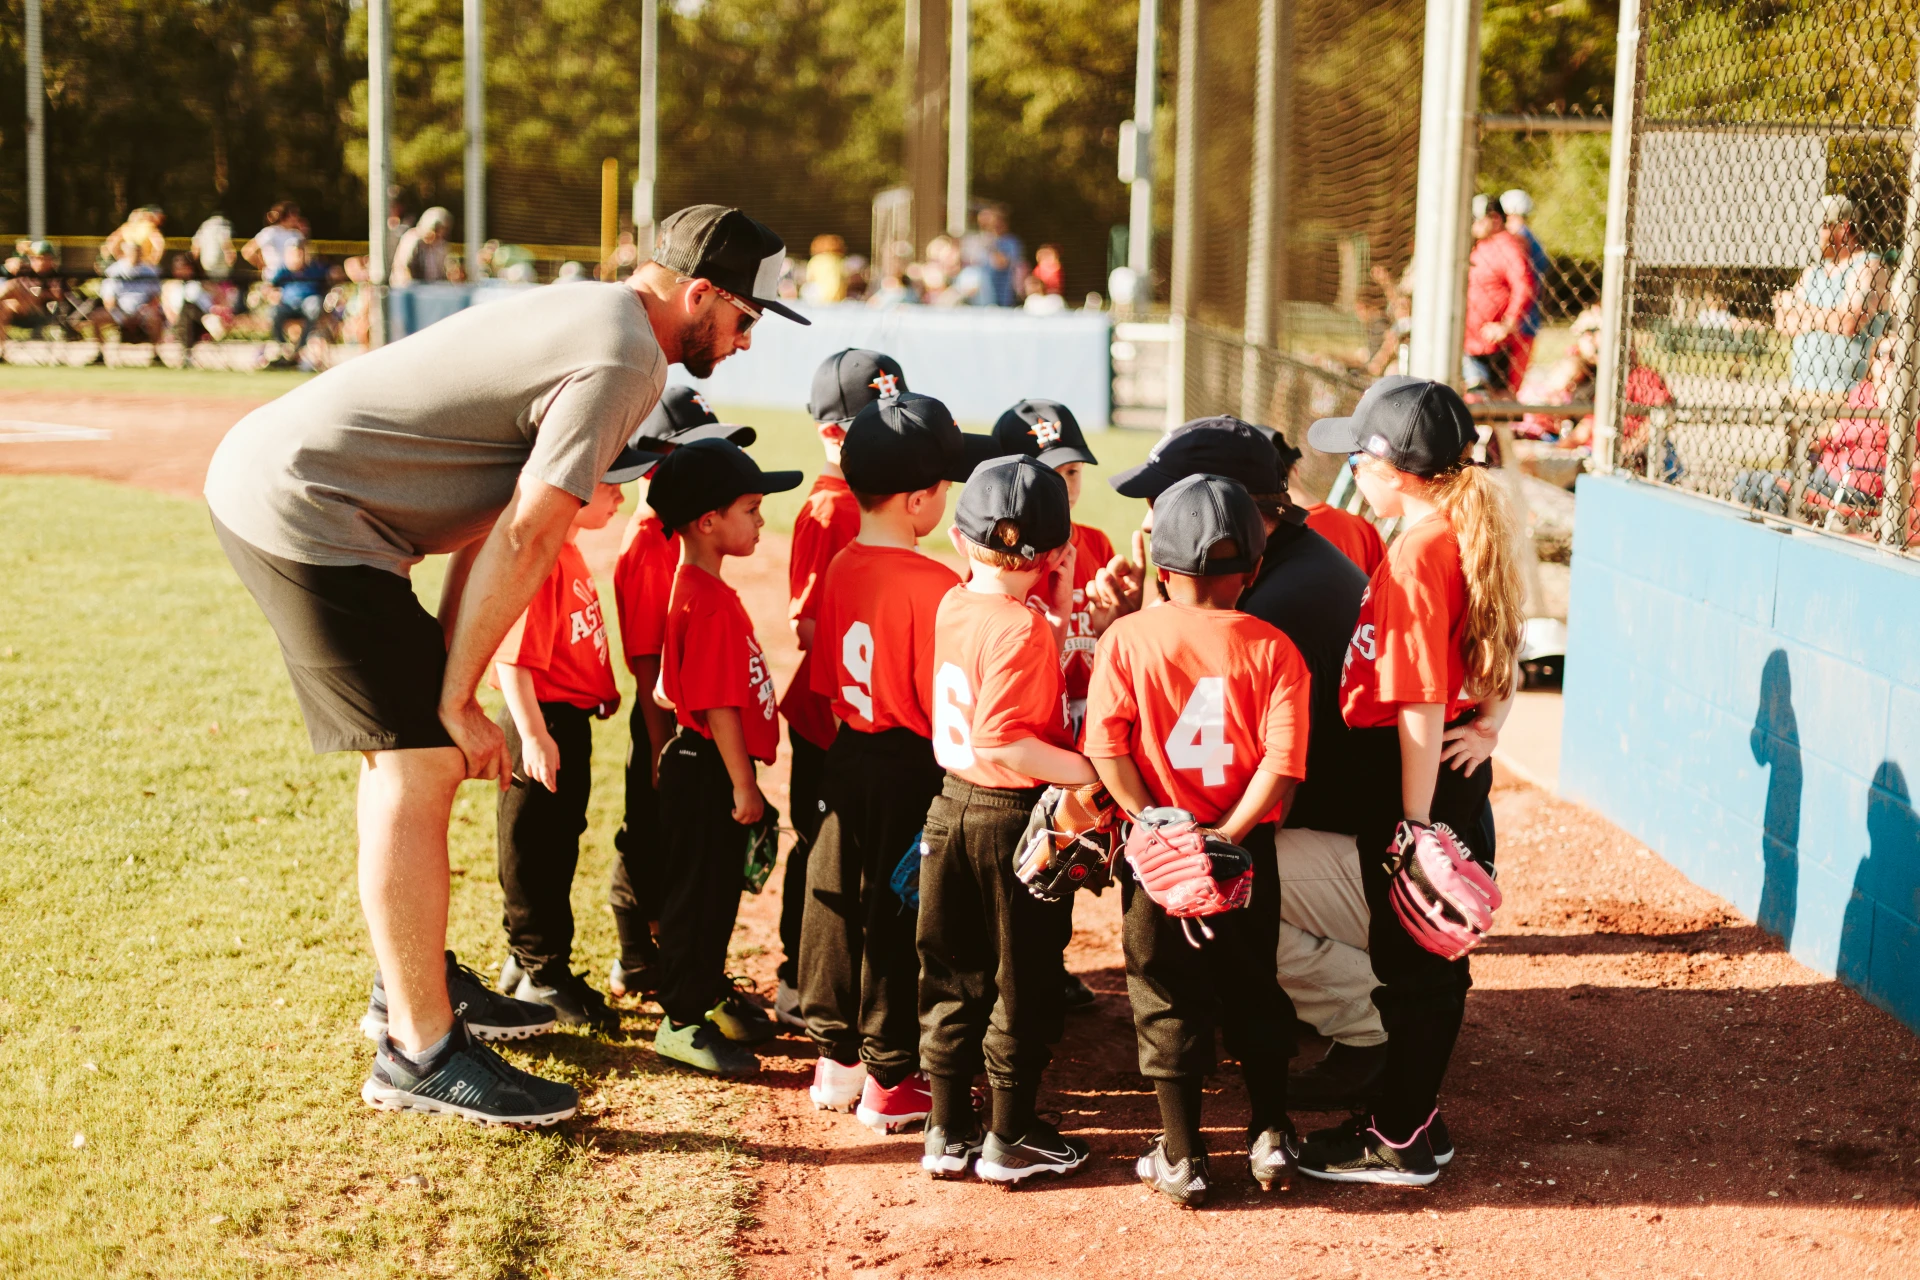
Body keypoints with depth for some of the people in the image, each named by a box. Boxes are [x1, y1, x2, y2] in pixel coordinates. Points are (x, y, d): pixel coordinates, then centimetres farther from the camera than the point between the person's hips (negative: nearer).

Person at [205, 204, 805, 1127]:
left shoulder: (588, 314, 16)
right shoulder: (623, 361, -15)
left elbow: (491, 508, 15)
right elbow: (526, 539, -20)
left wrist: (442, 680, 12)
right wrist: (455, 699, -14)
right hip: (300, 508, -10)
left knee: (414, 743, 19)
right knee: (421, 763, -7)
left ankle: (419, 981, 32)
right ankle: (419, 1052, -2)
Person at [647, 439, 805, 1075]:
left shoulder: (702, 588, 11)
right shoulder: (710, 600, -21)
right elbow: (717, 703, -23)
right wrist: (742, 785, -19)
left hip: (717, 765, 10)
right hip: (707, 768, -10)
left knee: (719, 887, 20)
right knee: (697, 890, -1)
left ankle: (710, 995, 32)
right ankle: (682, 1021, 8)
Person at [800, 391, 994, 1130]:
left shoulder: (842, 568, 2)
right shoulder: (932, 586, -21)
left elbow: (825, 679, 10)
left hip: (849, 757, 7)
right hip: (910, 770, -7)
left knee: (837, 899, 15)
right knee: (897, 917, 2)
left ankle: (836, 1060, 27)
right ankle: (890, 1080, 12)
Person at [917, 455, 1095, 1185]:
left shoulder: (953, 607, 2)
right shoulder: (1022, 629, -19)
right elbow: (1004, 739, -27)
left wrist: (1062, 607, 4)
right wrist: (1086, 770, -23)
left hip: (953, 804, 7)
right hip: (1015, 818, -7)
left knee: (953, 980, 15)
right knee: (1023, 987, 7)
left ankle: (948, 1134, 22)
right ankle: (1009, 1139, 16)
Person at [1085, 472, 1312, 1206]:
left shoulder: (1127, 637, -7)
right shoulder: (1271, 648, -6)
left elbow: (1106, 744, -14)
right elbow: (1283, 762, -14)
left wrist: (1150, 824, -11)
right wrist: (1229, 835, -12)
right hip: (1246, 852, 1)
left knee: (1166, 998, 10)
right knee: (1251, 990, 18)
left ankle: (1181, 1158, 13)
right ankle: (1270, 1137, 25)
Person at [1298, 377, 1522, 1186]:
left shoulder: (1415, 555, -22)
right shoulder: (1473, 536, 7)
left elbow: (1421, 706, -22)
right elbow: (1501, 659, 15)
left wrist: (1413, 823, -20)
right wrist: (1488, 724, 1)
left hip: (1416, 776, -9)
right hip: (1458, 773, 9)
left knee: (1408, 961, 1)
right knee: (1432, 957, 17)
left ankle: (1398, 1141, 12)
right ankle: (1414, 1117, 29)